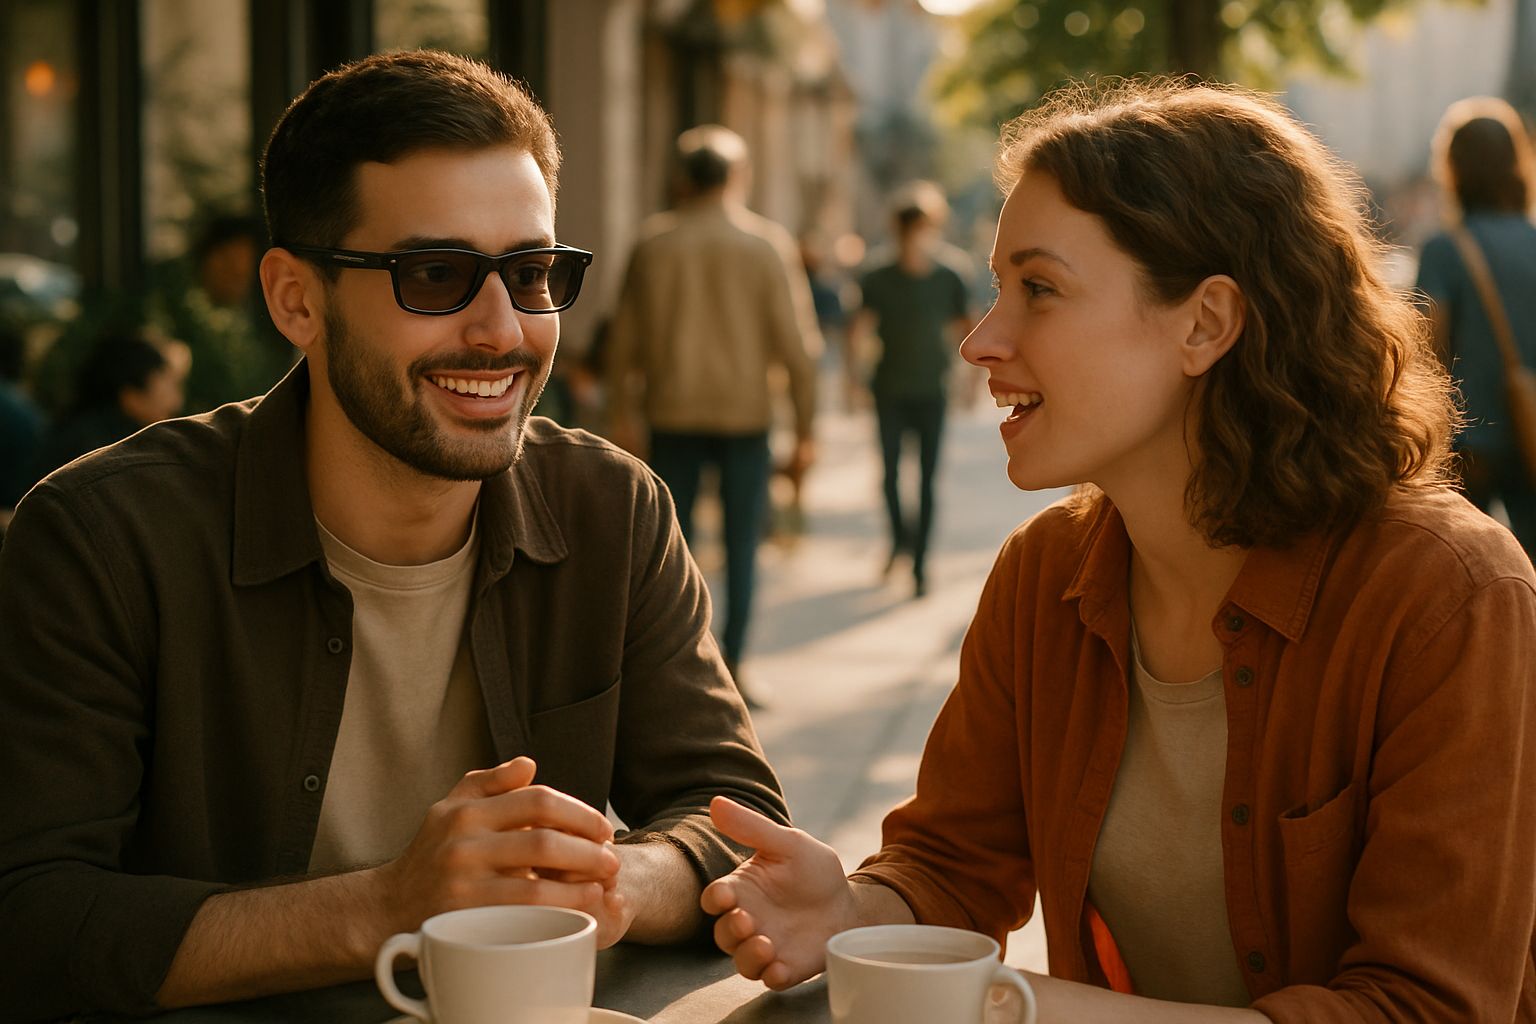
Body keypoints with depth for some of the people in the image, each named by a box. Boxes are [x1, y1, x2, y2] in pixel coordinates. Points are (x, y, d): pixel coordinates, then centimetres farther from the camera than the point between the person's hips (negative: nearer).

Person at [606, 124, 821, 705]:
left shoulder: (653, 243, 1)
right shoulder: (767, 245, -3)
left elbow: (624, 337, 5)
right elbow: (796, 345, -5)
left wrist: (622, 415, 14)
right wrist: (804, 432, 1)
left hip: (673, 416, 1)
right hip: (744, 413, -1)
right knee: (742, 543, 6)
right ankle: (732, 666, 4)